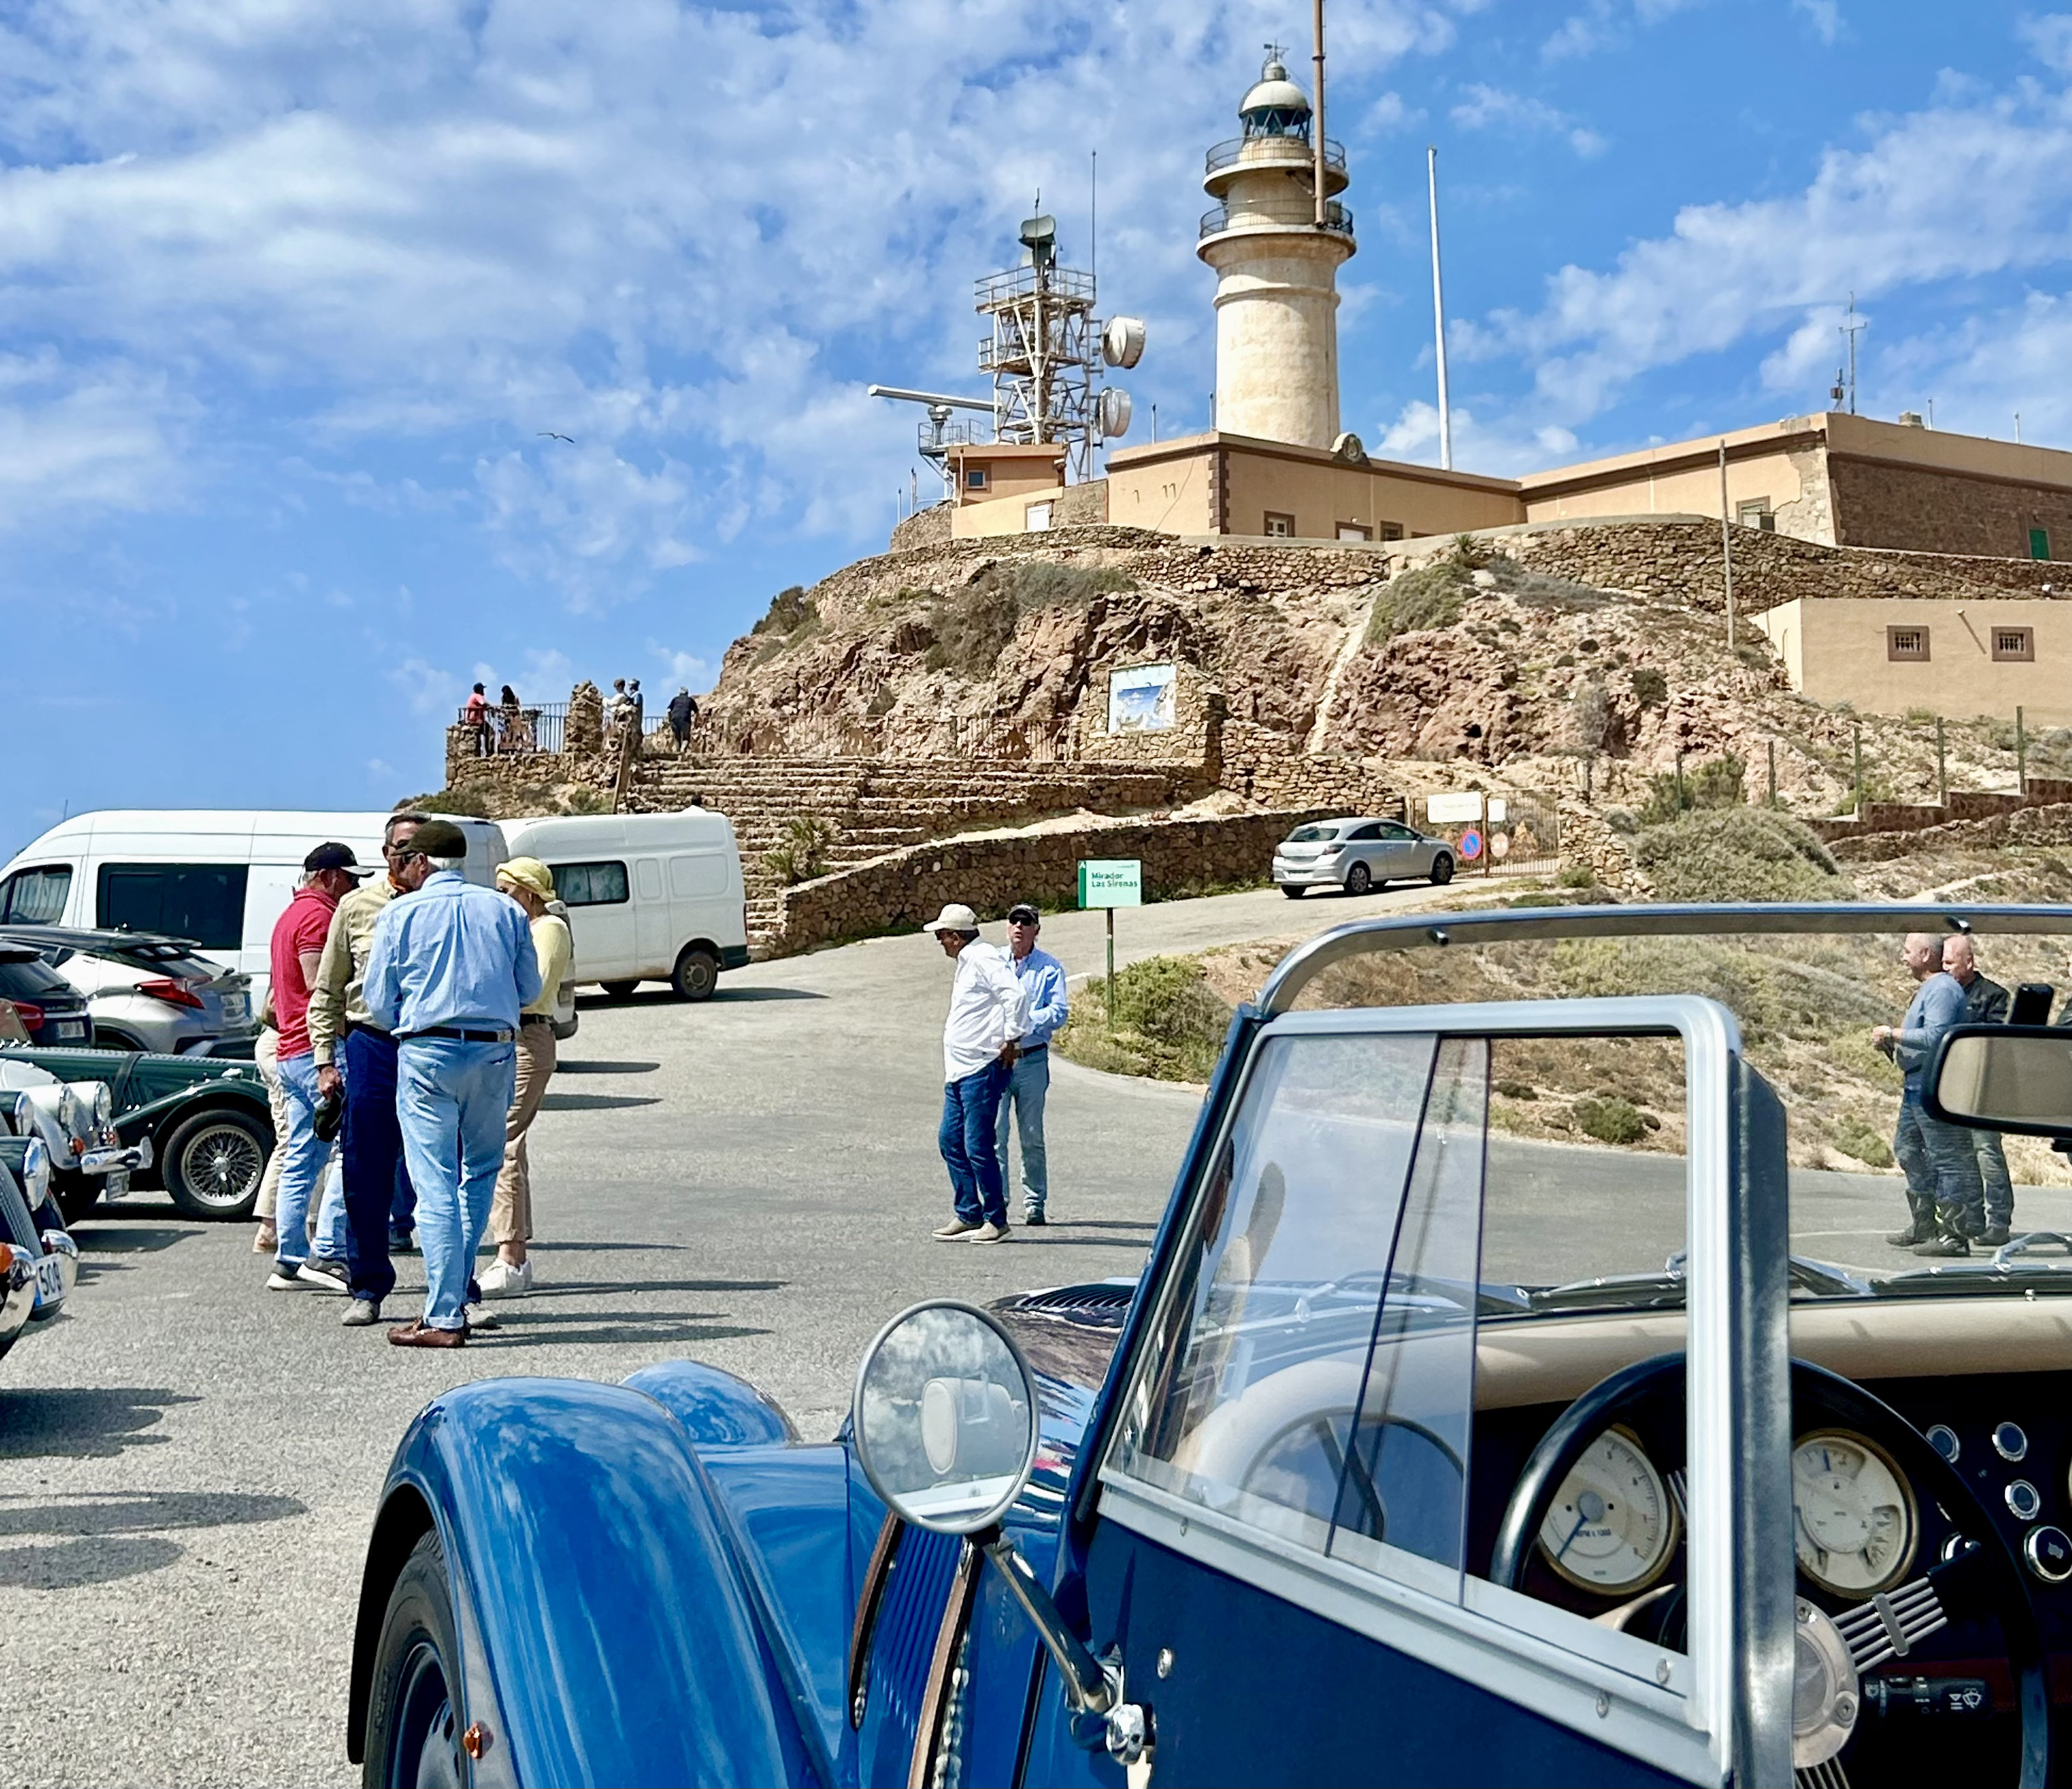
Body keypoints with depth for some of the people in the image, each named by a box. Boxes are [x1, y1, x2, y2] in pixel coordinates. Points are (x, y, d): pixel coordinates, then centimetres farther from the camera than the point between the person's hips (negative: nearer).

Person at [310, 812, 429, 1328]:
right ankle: (367, 1288, 14)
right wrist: (326, 1059, 3)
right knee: (365, 1175, 3)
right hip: (371, 1046, 1)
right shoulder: (356, 906, 8)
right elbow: (326, 993, 11)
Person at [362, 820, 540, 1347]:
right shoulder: (504, 910, 8)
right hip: (496, 1051, 3)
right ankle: (456, 1293, 17)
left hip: (427, 1051, -2)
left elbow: (378, 1002, 3)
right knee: (480, 1172, 16)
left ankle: (444, 1317, -3)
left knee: (436, 1185, -2)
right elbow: (529, 990, 13)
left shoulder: (400, 914, 1)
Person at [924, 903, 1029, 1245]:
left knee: (978, 1146, -8)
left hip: (982, 1070, -11)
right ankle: (969, 1214, 19)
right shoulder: (966, 963, 19)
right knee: (950, 1141, 12)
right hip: (959, 1071, 11)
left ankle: (996, 1220, 0)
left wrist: (1010, 1040, -20)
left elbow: (1016, 994, -25)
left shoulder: (982, 959, -13)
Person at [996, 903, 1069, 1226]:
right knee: (994, 1133, -5)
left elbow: (1059, 1013, -4)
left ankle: (1034, 1204, 13)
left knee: (1033, 1136, 5)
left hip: (1032, 1059, 0)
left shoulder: (1050, 967, 5)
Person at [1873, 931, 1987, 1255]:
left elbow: (1935, 1036, -26)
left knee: (1948, 1158, -8)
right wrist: (1891, 1043, 11)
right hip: (1918, 1085, 12)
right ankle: (1925, 1226, 25)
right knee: (1908, 1149, 17)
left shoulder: (1943, 989, -16)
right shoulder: (1928, 988, 18)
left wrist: (1893, 1033, -17)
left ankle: (1956, 1235, -5)